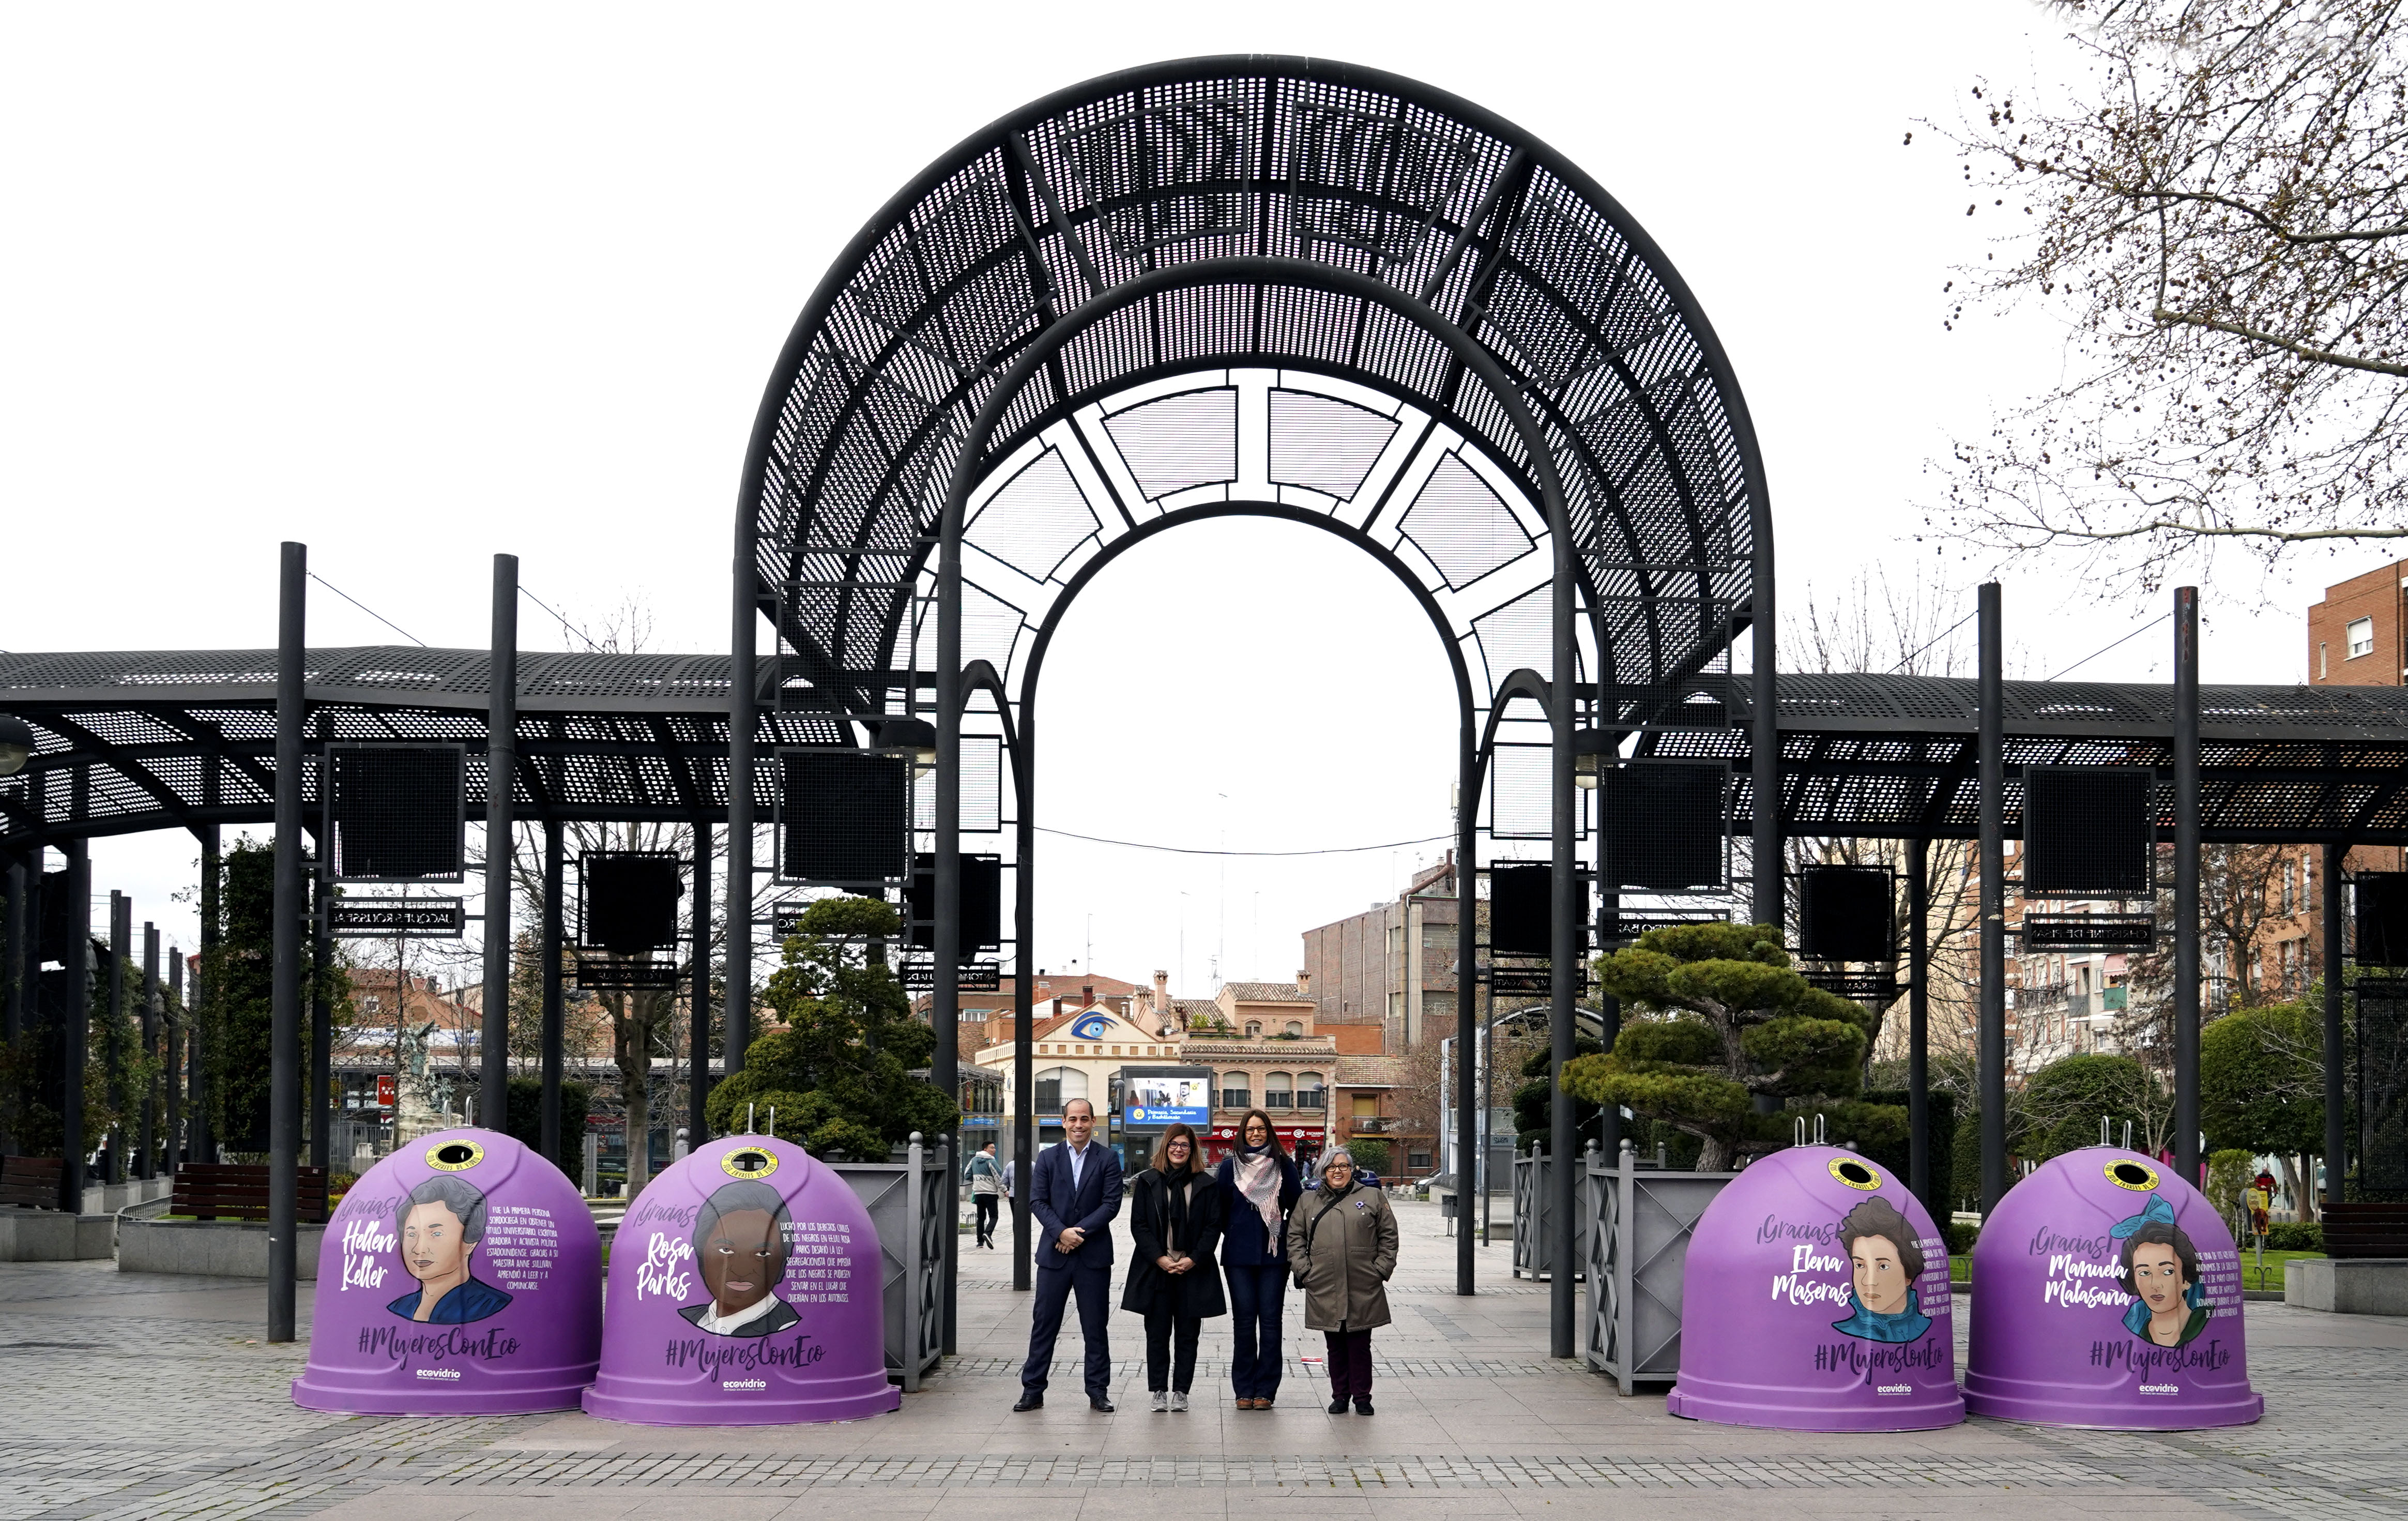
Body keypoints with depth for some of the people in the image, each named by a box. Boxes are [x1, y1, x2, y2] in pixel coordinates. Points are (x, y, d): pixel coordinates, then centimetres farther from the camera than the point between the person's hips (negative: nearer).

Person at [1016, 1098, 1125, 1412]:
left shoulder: (1107, 1159, 2)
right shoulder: (1048, 1158, 6)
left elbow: (1111, 1204, -5)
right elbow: (1037, 1201, 0)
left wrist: (1080, 1232, -14)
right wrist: (1061, 1232, -14)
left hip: (1094, 1254, -1)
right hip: (1054, 1254, 1)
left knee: (1095, 1327, 4)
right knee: (1044, 1324, 3)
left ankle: (1098, 1392, 12)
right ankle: (1033, 1391, 8)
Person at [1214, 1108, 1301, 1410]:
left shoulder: (1283, 1165, 4)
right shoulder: (1230, 1166, 5)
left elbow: (1297, 1207, 7)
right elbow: (1220, 1210, 10)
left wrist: (1286, 1238, 3)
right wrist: (1233, 1235, 7)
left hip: (1274, 1256, 0)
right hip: (1239, 1257, 0)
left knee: (1271, 1322, -1)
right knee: (1244, 1321, 1)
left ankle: (1265, 1390, 3)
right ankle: (1245, 1390, 7)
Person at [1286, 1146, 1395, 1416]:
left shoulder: (1373, 1198, 9)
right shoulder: (1309, 1204, 13)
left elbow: (1389, 1237, 8)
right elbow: (1294, 1239, 12)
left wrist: (1381, 1270, 0)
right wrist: (1304, 1271, 1)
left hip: (1363, 1290, -1)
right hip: (1325, 1289, 1)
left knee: (1360, 1345, 1)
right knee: (1335, 1346, 6)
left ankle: (1362, 1397, 9)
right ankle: (1339, 1396, 15)